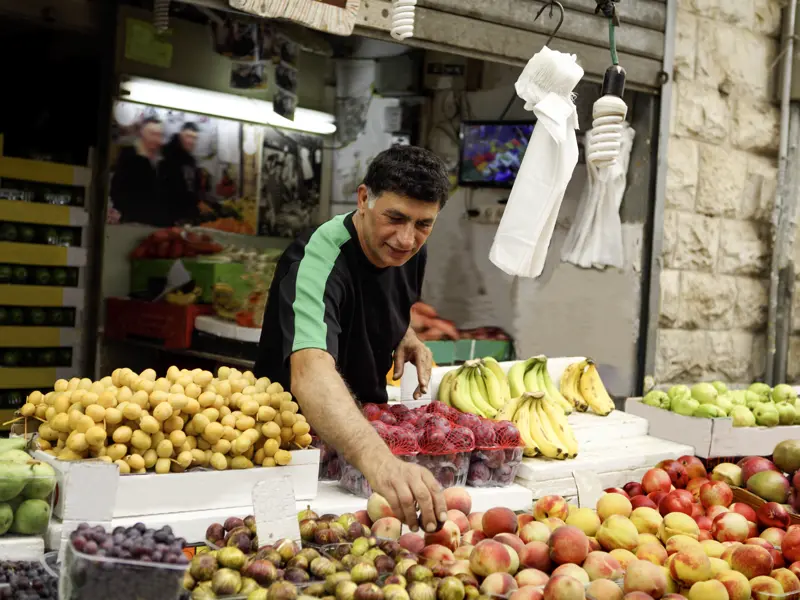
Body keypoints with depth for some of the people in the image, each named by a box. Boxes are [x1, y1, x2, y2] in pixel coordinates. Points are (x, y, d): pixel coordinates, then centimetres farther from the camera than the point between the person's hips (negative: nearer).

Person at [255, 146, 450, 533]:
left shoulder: (408, 250, -5)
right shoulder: (318, 260, -27)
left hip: (364, 428, 5)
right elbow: (310, 371, -44)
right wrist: (379, 461, -59)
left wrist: (406, 337, -5)